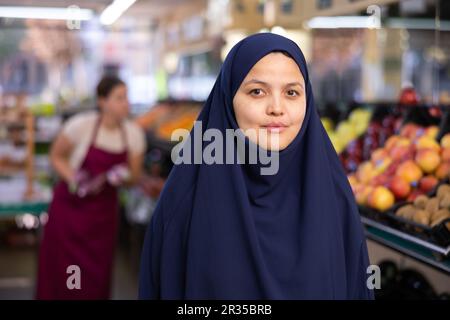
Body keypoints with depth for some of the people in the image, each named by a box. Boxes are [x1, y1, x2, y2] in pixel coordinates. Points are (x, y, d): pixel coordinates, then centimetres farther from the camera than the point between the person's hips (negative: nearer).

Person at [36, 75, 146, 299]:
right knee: (62, 270, 1)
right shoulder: (81, 125, -15)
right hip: (70, 205, -2)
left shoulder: (134, 133, -6)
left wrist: (123, 177, -18)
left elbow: (134, 176, 5)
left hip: (103, 211, 3)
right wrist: (73, 179, -18)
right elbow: (56, 156, -2)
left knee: (97, 276, 3)